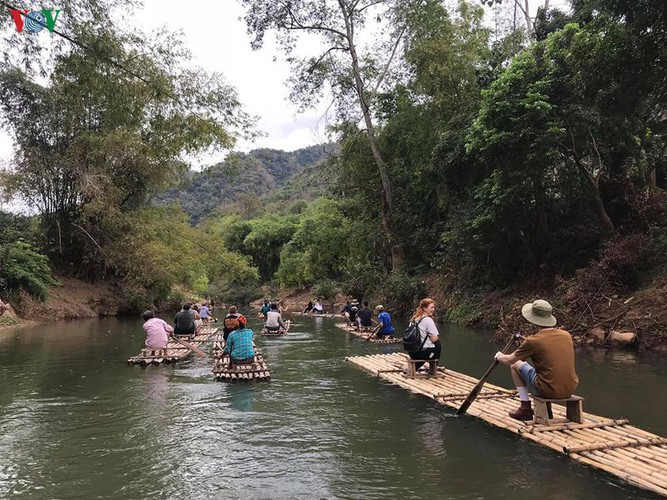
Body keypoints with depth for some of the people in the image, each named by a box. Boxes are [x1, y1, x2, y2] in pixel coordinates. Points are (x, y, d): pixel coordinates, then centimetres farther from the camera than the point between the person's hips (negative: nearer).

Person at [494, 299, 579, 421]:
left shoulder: (533, 341, -14)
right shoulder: (566, 335, 1)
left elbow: (509, 360, 0)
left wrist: (499, 356, 23)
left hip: (549, 391, -6)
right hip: (570, 390, 6)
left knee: (515, 365, 12)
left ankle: (525, 408, 13)